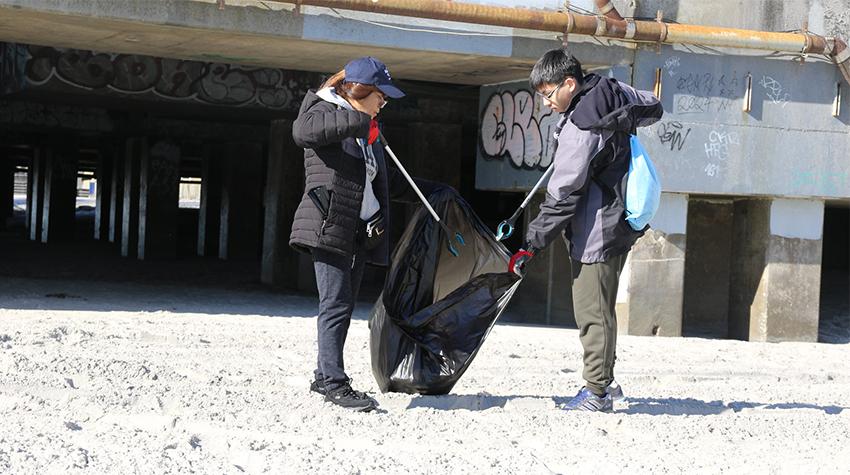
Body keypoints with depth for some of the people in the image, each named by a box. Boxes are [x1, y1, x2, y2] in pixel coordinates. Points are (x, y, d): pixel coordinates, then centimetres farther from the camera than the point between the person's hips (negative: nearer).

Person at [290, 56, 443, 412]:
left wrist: (429, 192, 32)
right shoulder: (325, 111, -2)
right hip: (329, 226, -9)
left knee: (344, 306, 9)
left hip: (359, 232, 9)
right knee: (336, 304, -13)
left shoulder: (367, 132, 25)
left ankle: (325, 377, 15)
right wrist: (356, 121, -29)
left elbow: (387, 180, 35)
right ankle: (334, 382, -14)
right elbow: (303, 130, -27)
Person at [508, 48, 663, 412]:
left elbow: (562, 196, -21)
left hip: (596, 232, -10)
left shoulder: (579, 129, -23)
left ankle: (597, 392, 0)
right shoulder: (613, 91, 2)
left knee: (592, 311, -4)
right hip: (620, 222, 10)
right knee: (600, 307, 17)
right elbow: (653, 108, 23)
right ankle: (604, 379, 25)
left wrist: (531, 245, -17)